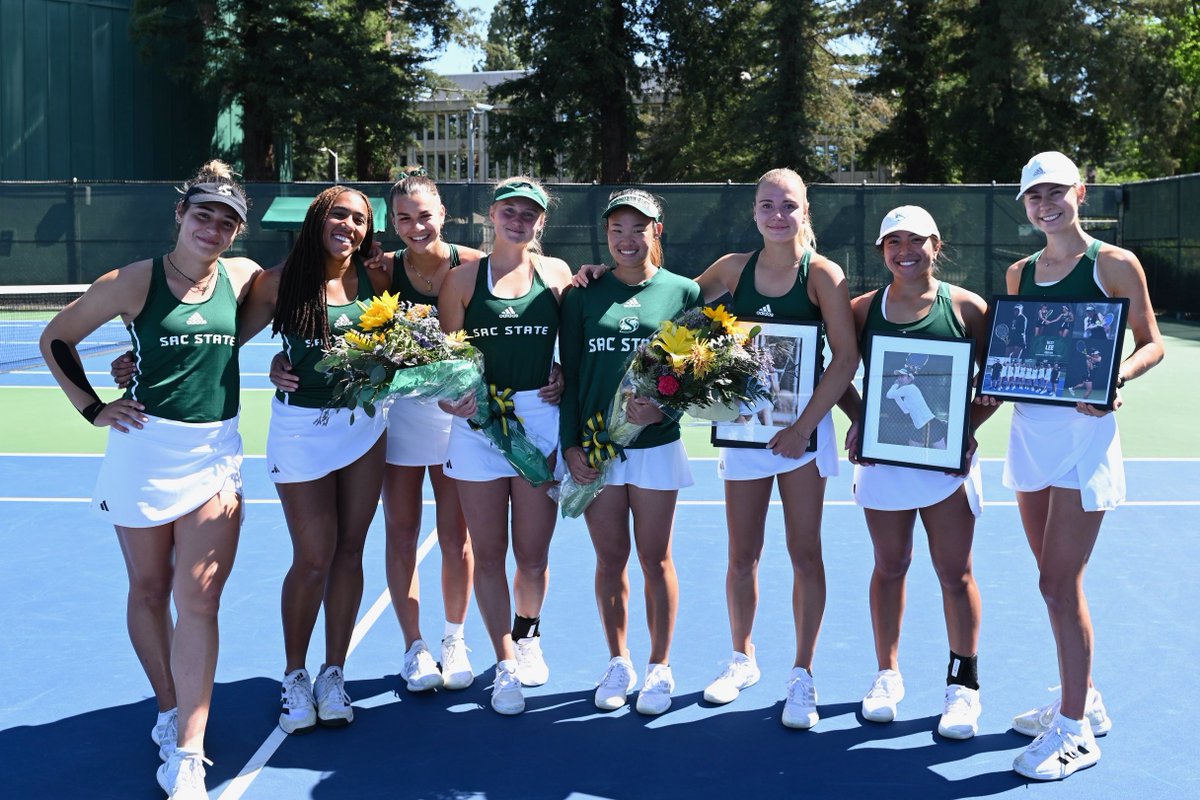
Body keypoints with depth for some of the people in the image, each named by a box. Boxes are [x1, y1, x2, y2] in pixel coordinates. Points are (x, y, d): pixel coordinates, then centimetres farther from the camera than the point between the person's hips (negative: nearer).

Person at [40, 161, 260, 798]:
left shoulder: (243, 277, 3)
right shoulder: (135, 281, -5)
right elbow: (55, 339, 6)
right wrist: (92, 408, -2)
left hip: (217, 453, 1)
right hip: (145, 449, -1)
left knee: (198, 599, -6)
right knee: (149, 591, 12)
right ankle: (169, 711, 32)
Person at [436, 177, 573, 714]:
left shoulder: (556, 273, 6)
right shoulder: (462, 278, 4)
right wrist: (450, 397, -13)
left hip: (541, 419, 0)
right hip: (477, 421, 0)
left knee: (533, 556, 7)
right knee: (488, 554, 5)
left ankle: (527, 634, 38)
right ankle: (505, 663, 24)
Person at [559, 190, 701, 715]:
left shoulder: (683, 293, 2)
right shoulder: (584, 296, 5)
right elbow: (569, 374, 5)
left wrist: (664, 407, -15)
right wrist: (570, 443, -3)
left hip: (656, 445, -1)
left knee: (655, 560, 6)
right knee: (610, 559, 9)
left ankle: (659, 668, 20)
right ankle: (618, 664, 24)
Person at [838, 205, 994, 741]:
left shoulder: (967, 308, -2)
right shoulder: (863, 309, 4)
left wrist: (969, 426, -12)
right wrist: (858, 420, -4)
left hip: (947, 457, -2)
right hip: (881, 456, 2)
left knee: (955, 572, 2)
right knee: (889, 566, 11)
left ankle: (963, 684, 16)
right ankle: (887, 675, 25)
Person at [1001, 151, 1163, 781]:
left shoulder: (1114, 264, -3)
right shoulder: (1020, 273, 12)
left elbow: (1152, 343, -1)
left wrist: (1118, 374, -21)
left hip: (1083, 429, -6)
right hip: (1029, 427, 6)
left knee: (1058, 581, -8)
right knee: (1056, 577, 13)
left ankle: (1075, 731, 4)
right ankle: (1082, 700, 29)